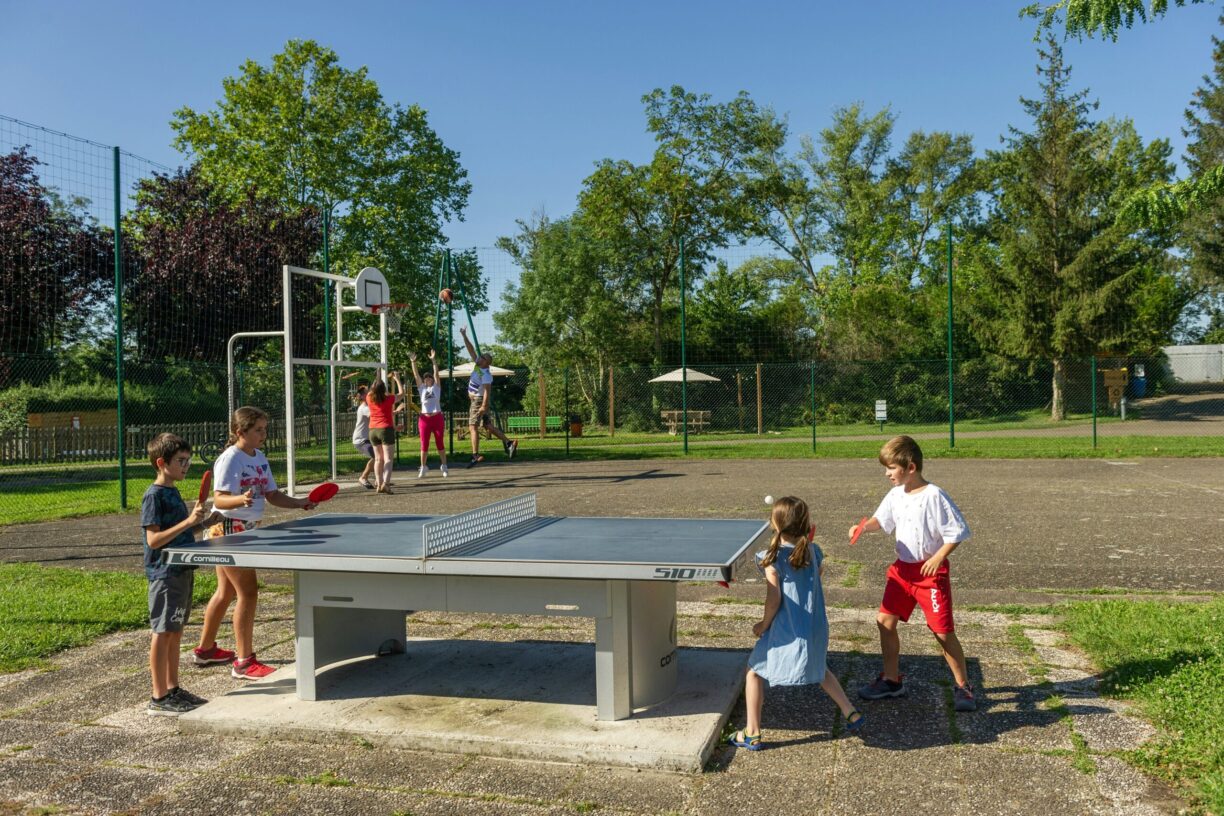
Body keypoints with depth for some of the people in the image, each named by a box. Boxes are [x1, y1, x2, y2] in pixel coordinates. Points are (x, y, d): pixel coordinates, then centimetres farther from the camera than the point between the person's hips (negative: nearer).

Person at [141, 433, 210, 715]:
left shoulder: (173, 493, 13)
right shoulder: (154, 495, -13)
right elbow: (153, 539, -20)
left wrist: (198, 522, 10)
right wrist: (187, 522, -25)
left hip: (182, 572, 9)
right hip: (164, 574, -9)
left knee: (175, 632, 14)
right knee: (162, 633, -2)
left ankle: (173, 689, 23)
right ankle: (158, 699, 5)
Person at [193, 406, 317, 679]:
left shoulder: (260, 458, 8)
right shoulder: (230, 459, -17)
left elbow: (272, 495, 9)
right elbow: (219, 499, -24)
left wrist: (299, 503, -4)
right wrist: (240, 499, -43)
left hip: (246, 530, 9)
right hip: (227, 529, -9)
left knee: (226, 592, 19)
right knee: (248, 591, -10)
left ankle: (205, 649, 35)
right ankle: (244, 662, -3)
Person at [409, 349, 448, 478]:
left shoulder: (436, 387, 5)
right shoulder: (421, 388, 8)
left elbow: (436, 373, -7)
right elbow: (416, 375, -1)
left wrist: (434, 360, -17)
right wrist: (413, 362, -12)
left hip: (437, 417, -1)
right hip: (424, 418, 1)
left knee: (439, 443, 4)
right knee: (424, 444, 3)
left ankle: (444, 466, 12)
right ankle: (423, 467, 12)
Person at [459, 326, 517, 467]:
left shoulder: (486, 374, -18)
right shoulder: (477, 364, 5)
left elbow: (487, 391, -25)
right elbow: (471, 349, 9)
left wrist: (484, 405, -32)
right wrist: (464, 336, 4)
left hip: (479, 401, -9)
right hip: (475, 400, 9)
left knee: (473, 427, -12)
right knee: (488, 425, 10)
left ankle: (476, 456, -15)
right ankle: (509, 442, 7)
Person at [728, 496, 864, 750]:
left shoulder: (774, 557, -16)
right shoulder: (813, 551, -1)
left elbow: (774, 599, -17)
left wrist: (764, 624, -2)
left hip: (787, 631, -6)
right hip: (816, 629, 6)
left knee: (755, 672, 11)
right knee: (820, 669, 33)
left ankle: (752, 734, 11)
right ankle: (851, 714, 33)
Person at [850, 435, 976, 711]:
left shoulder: (934, 496, -18)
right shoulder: (895, 495, 2)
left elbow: (957, 532, -15)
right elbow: (882, 519, 18)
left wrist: (938, 557, -22)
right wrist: (864, 527, -1)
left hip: (931, 571, -7)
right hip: (902, 568, 7)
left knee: (943, 632, -2)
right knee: (884, 620, 7)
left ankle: (963, 687, 17)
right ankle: (891, 680, 22)